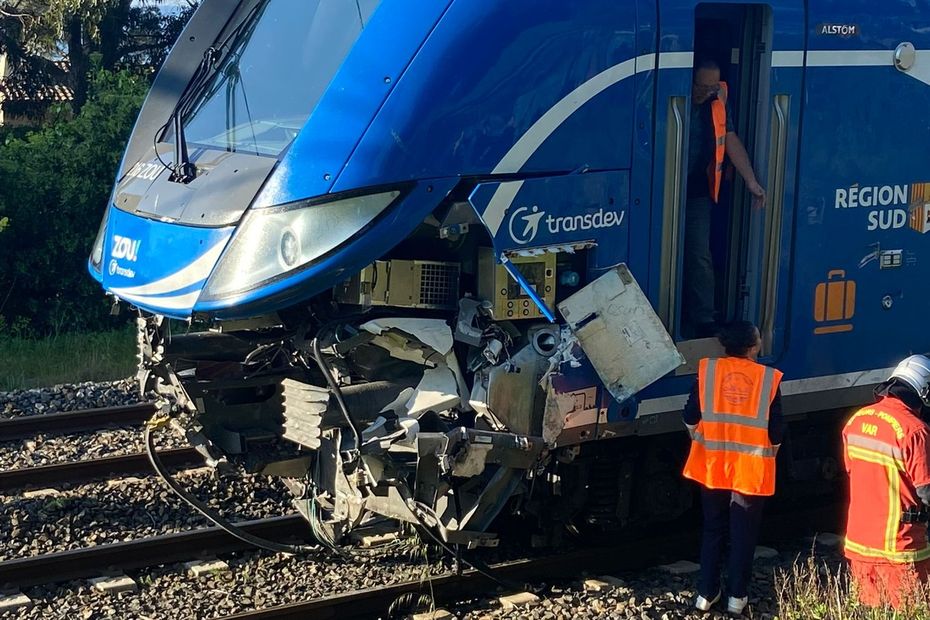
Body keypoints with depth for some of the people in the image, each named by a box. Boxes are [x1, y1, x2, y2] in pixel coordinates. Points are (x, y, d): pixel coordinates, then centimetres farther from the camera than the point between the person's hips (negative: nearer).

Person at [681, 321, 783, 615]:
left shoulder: (707, 370, -5)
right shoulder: (768, 378, -9)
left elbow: (690, 418, 0)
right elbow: (776, 431, -7)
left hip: (712, 466, 2)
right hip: (750, 469, -2)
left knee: (712, 529, 16)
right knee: (743, 533, 12)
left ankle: (706, 593, 19)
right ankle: (737, 596, 18)